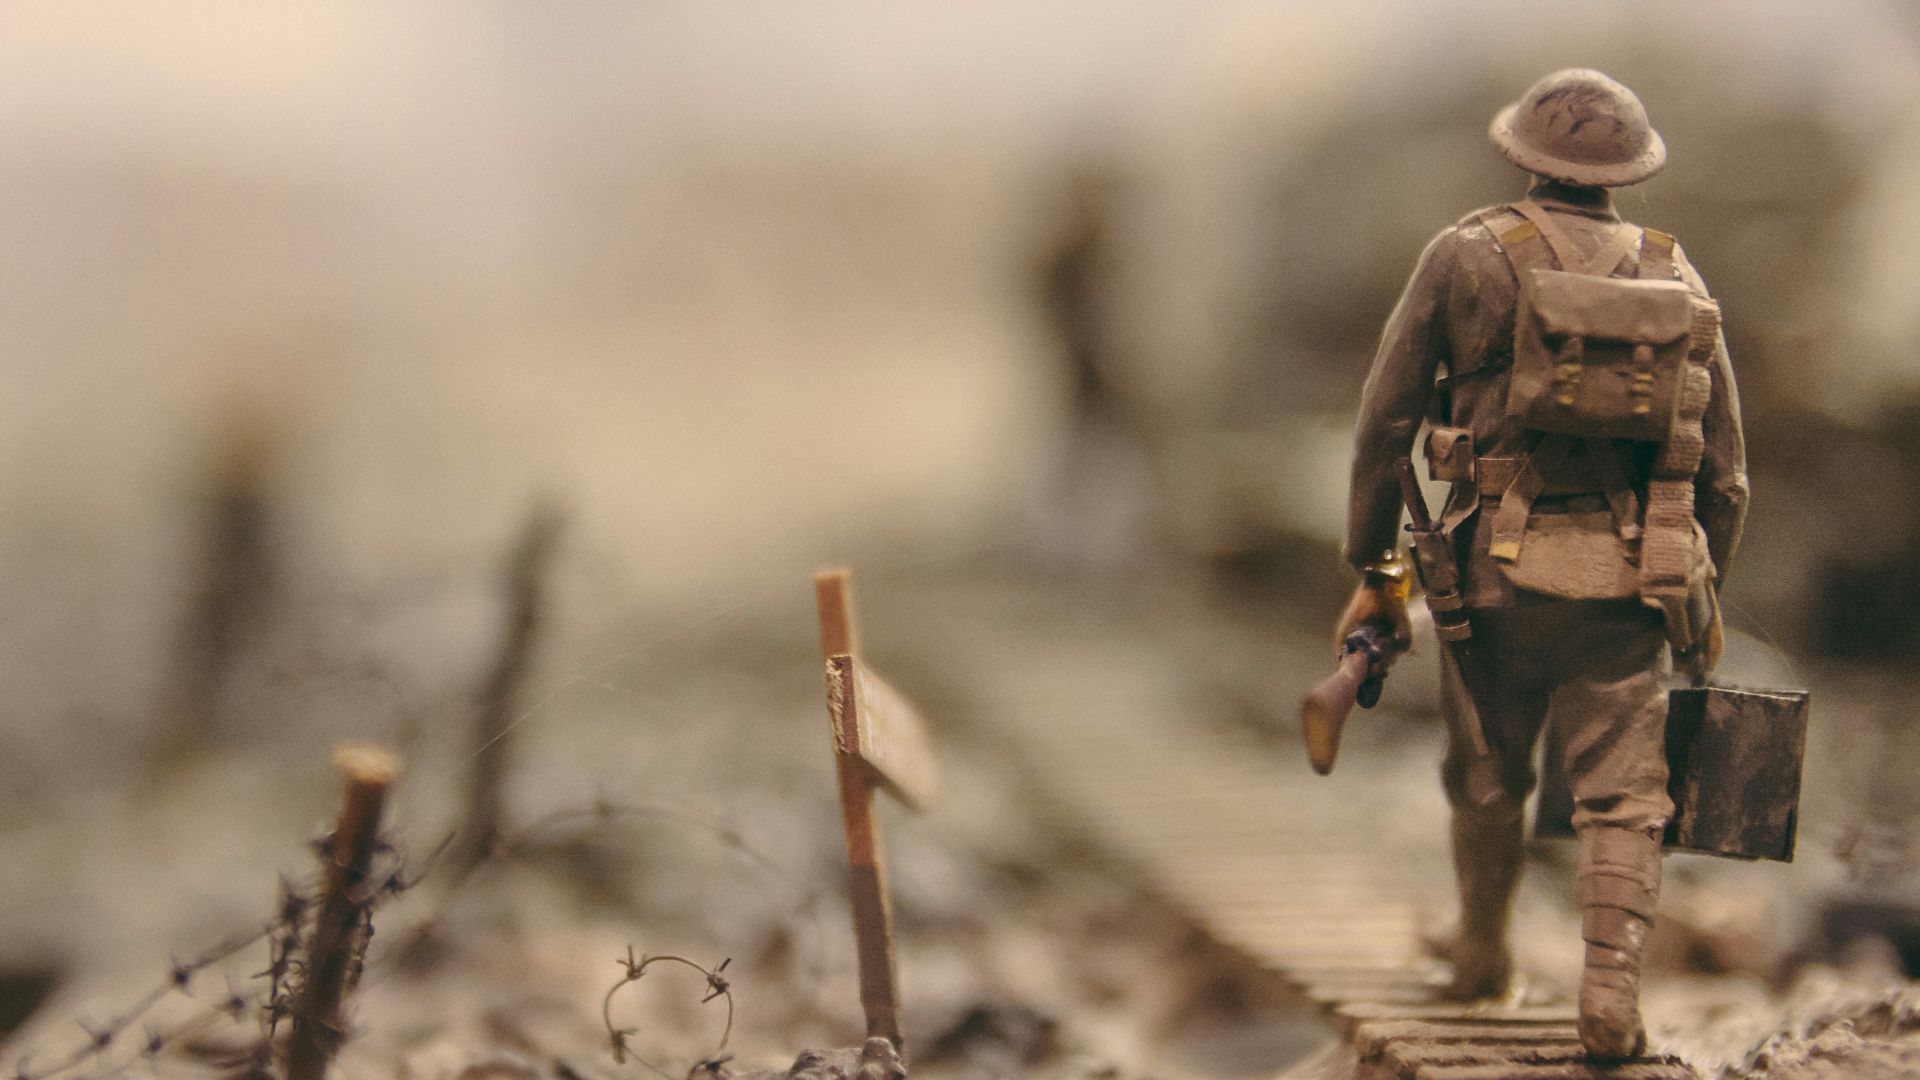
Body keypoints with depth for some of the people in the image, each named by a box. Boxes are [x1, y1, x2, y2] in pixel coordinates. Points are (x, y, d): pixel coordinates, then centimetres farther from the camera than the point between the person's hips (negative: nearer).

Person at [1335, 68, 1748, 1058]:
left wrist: (1373, 570, 5)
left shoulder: (1470, 257, -2)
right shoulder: (1677, 281, 6)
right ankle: (1610, 995, -11)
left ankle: (1481, 957, 36)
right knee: (1621, 797, 3)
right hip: (1629, 583, 1)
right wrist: (1705, 596, 20)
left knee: (1486, 781, 18)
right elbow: (1724, 466, 9)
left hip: (1502, 568, -1)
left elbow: (1385, 423, -2)